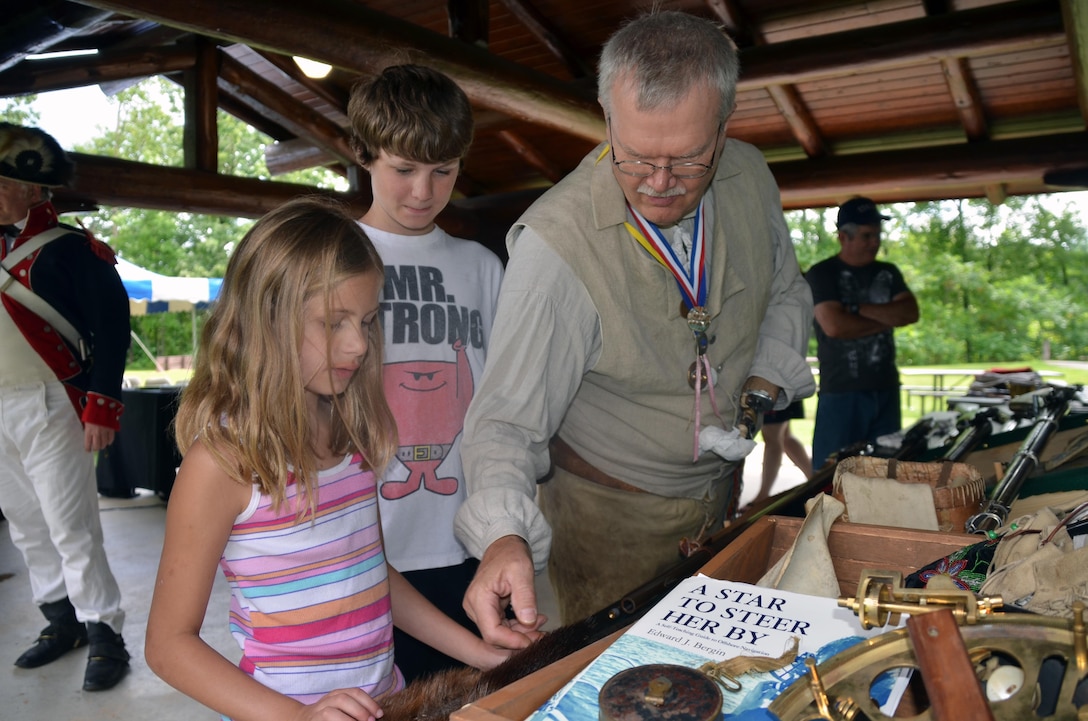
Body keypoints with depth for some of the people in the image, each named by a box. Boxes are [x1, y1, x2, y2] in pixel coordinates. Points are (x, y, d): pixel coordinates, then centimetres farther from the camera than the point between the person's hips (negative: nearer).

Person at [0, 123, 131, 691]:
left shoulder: (69, 249, -9)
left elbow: (112, 328, -13)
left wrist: (102, 408, -17)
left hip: (48, 408, -8)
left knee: (70, 528, -4)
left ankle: (104, 636, 7)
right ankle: (63, 620, 28)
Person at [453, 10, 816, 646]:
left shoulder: (750, 177, -11)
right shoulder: (559, 242, -31)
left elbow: (786, 290, 8)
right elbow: (509, 419, -29)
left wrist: (769, 377, -8)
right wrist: (504, 537, -45)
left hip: (720, 492, 6)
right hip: (609, 517, -5)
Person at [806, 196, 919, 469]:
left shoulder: (888, 273, 14)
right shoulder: (822, 274, -4)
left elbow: (910, 313, 0)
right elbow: (834, 325, -17)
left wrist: (859, 309, -11)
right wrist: (887, 318, -5)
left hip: (886, 389, 6)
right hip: (841, 392, -5)